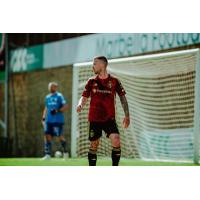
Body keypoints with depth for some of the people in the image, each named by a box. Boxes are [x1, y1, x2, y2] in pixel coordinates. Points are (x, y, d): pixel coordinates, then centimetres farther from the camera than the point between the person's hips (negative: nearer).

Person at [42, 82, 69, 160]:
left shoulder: (59, 96, -4)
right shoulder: (47, 97, 15)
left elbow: (66, 106, -8)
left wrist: (57, 111, -18)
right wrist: (43, 117, 15)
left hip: (58, 120, -6)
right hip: (49, 120, 6)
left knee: (60, 136, -4)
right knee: (47, 136, -4)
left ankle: (65, 152, 16)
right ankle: (48, 154, -3)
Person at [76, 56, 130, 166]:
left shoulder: (114, 81, 2)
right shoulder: (91, 81, 6)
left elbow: (122, 97, 7)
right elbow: (84, 97, 7)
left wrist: (127, 115, 1)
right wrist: (80, 104, -17)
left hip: (109, 118, -1)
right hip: (94, 119, 2)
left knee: (116, 141, -19)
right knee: (93, 145, 5)